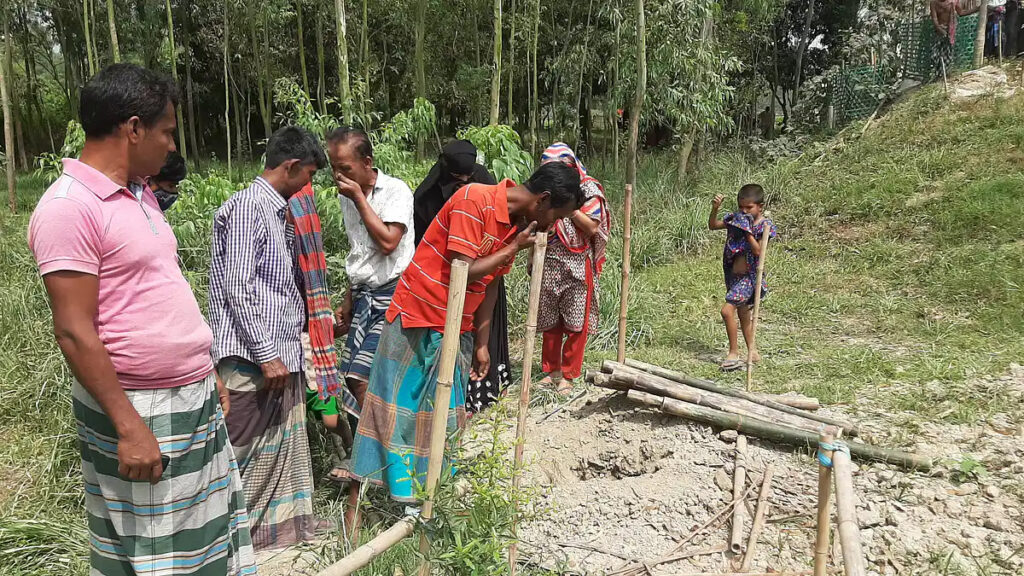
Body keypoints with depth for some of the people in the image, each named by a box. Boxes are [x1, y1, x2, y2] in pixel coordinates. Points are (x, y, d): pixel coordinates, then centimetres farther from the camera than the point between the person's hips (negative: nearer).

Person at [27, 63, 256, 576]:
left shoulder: (139, 193, 11)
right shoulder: (68, 207, -16)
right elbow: (74, 331, -19)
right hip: (137, 412, -8)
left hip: (196, 400, 9)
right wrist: (128, 427, -20)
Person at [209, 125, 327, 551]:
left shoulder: (279, 211, 16)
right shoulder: (247, 205, -12)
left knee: (282, 448, 15)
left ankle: (276, 527, 28)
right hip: (252, 358, -9)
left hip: (281, 354, 9)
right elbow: (237, 287, -18)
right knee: (241, 452, 0)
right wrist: (266, 354, -18)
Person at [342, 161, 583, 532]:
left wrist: (481, 344, 11)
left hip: (457, 329, 7)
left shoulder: (518, 223, 2)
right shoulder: (473, 200, -22)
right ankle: (355, 501, 11)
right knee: (390, 409, -1)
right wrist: (513, 248, -16)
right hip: (416, 320, -7)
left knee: (445, 414, 12)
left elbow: (490, 284, 9)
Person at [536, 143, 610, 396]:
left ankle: (568, 374, 14)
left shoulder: (587, 188, -5)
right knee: (550, 322, 11)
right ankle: (551, 370, 24)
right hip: (548, 265, 4)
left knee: (576, 323, 2)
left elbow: (592, 227, -13)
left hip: (577, 266, -4)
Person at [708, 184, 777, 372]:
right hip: (734, 275, 8)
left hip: (748, 277, -8)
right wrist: (715, 209, -7)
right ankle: (752, 352, 32)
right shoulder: (735, 219, 4)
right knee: (743, 313, 17)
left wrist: (748, 231, -24)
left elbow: (758, 251, -21)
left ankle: (734, 353, -6)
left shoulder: (764, 225, -12)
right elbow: (713, 226, 8)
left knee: (727, 310, -18)